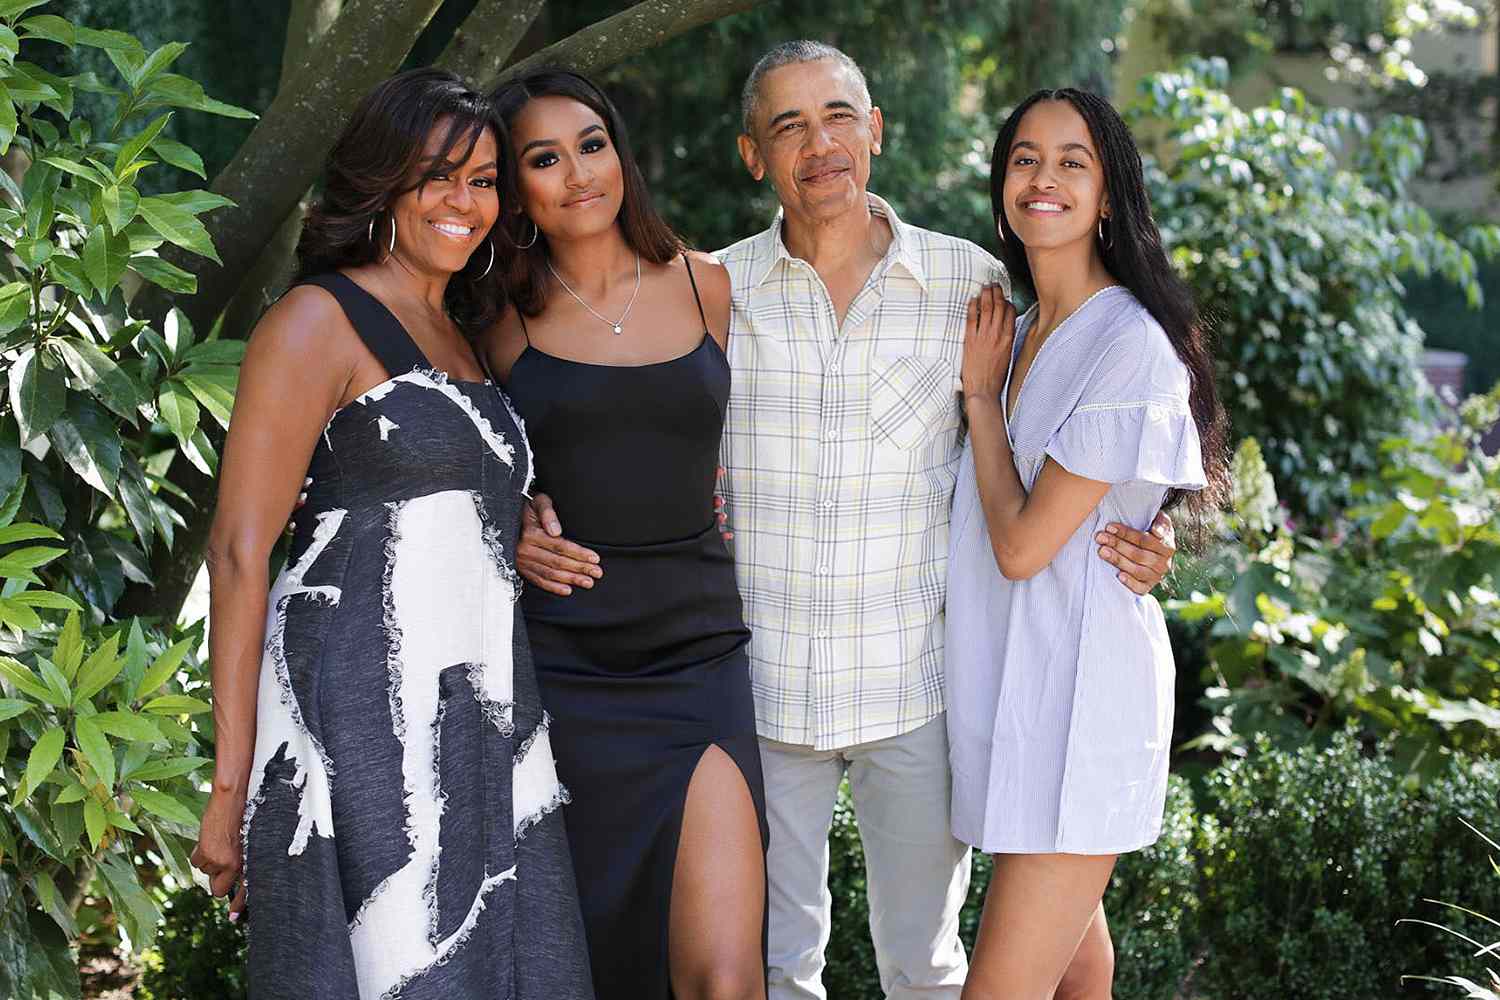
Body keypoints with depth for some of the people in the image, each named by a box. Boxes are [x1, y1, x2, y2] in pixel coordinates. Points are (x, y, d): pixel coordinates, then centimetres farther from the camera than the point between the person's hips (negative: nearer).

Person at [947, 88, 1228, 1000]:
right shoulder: (1019, 334, 11)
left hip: (1079, 693, -9)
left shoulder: (1133, 344, -16)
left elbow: (1023, 544, -17)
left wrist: (981, 395, -6)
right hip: (1015, 686, 9)